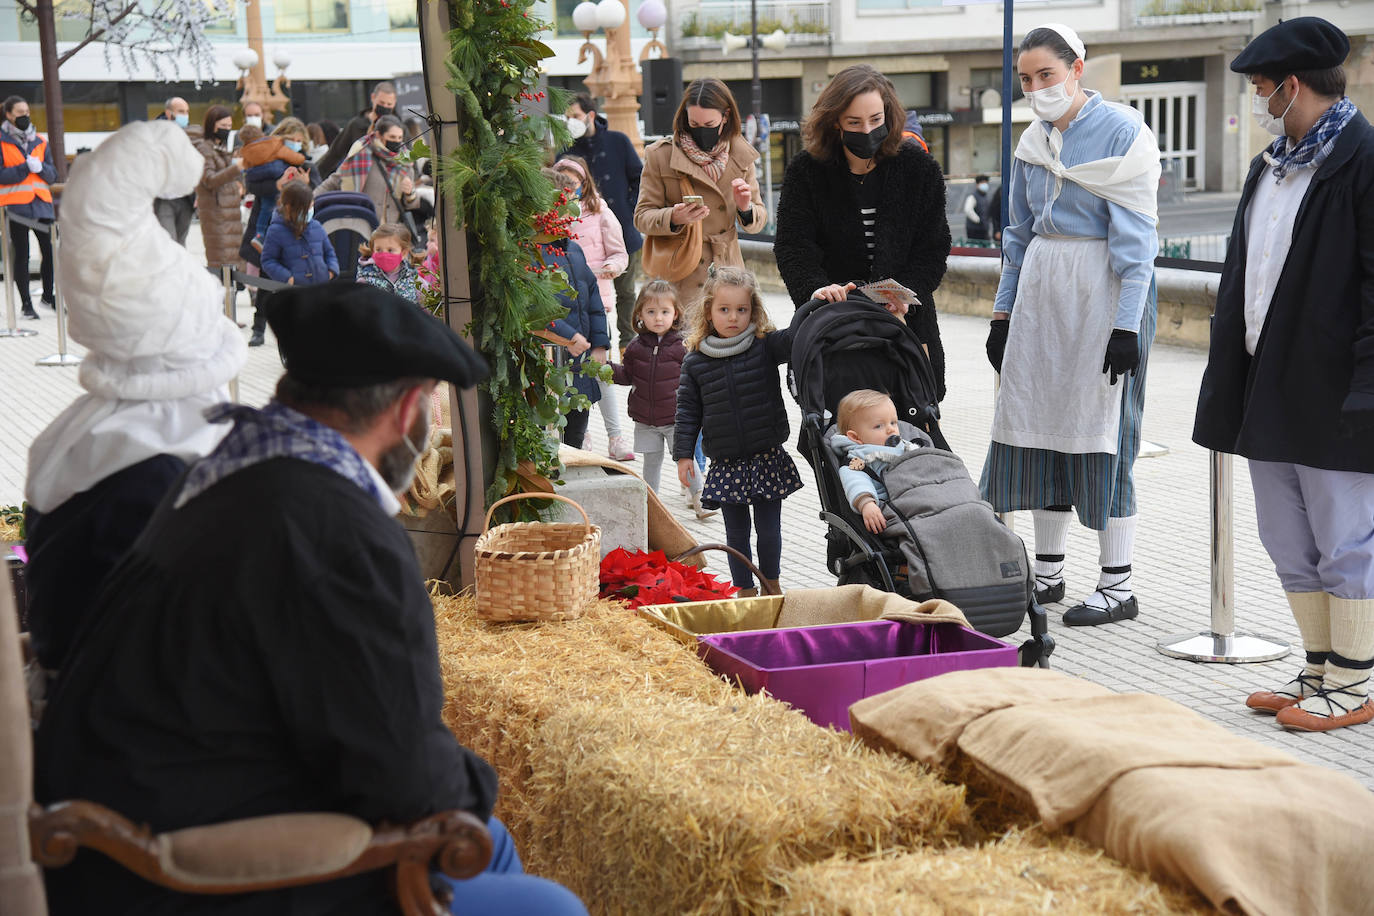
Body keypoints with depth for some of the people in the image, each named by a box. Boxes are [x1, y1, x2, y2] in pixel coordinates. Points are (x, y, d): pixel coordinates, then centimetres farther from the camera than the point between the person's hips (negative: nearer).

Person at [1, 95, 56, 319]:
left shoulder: (40, 141, 13)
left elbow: (52, 175, 11)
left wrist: (41, 167, -10)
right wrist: (25, 168, -16)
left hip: (41, 203, 4)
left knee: (50, 250, 1)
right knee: (21, 255, 1)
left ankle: (48, 296, 20)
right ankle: (26, 304, 9)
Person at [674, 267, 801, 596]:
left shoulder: (765, 346, -3)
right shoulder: (695, 361, 1)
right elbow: (688, 410, 6)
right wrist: (683, 454, 2)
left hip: (767, 457, -1)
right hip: (726, 464, 1)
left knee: (769, 530, 7)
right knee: (737, 532, 9)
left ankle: (771, 585, 28)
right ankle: (745, 591, 23)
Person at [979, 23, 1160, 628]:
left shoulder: (1122, 131, -10)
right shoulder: (1033, 141, 11)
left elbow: (1135, 237, -13)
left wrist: (1126, 323, -18)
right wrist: (1003, 311, 16)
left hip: (1103, 289, -7)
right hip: (1041, 287, 7)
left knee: (1100, 429, -5)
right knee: (1040, 421, 7)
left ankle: (1118, 587, 3)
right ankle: (1047, 573, 19)